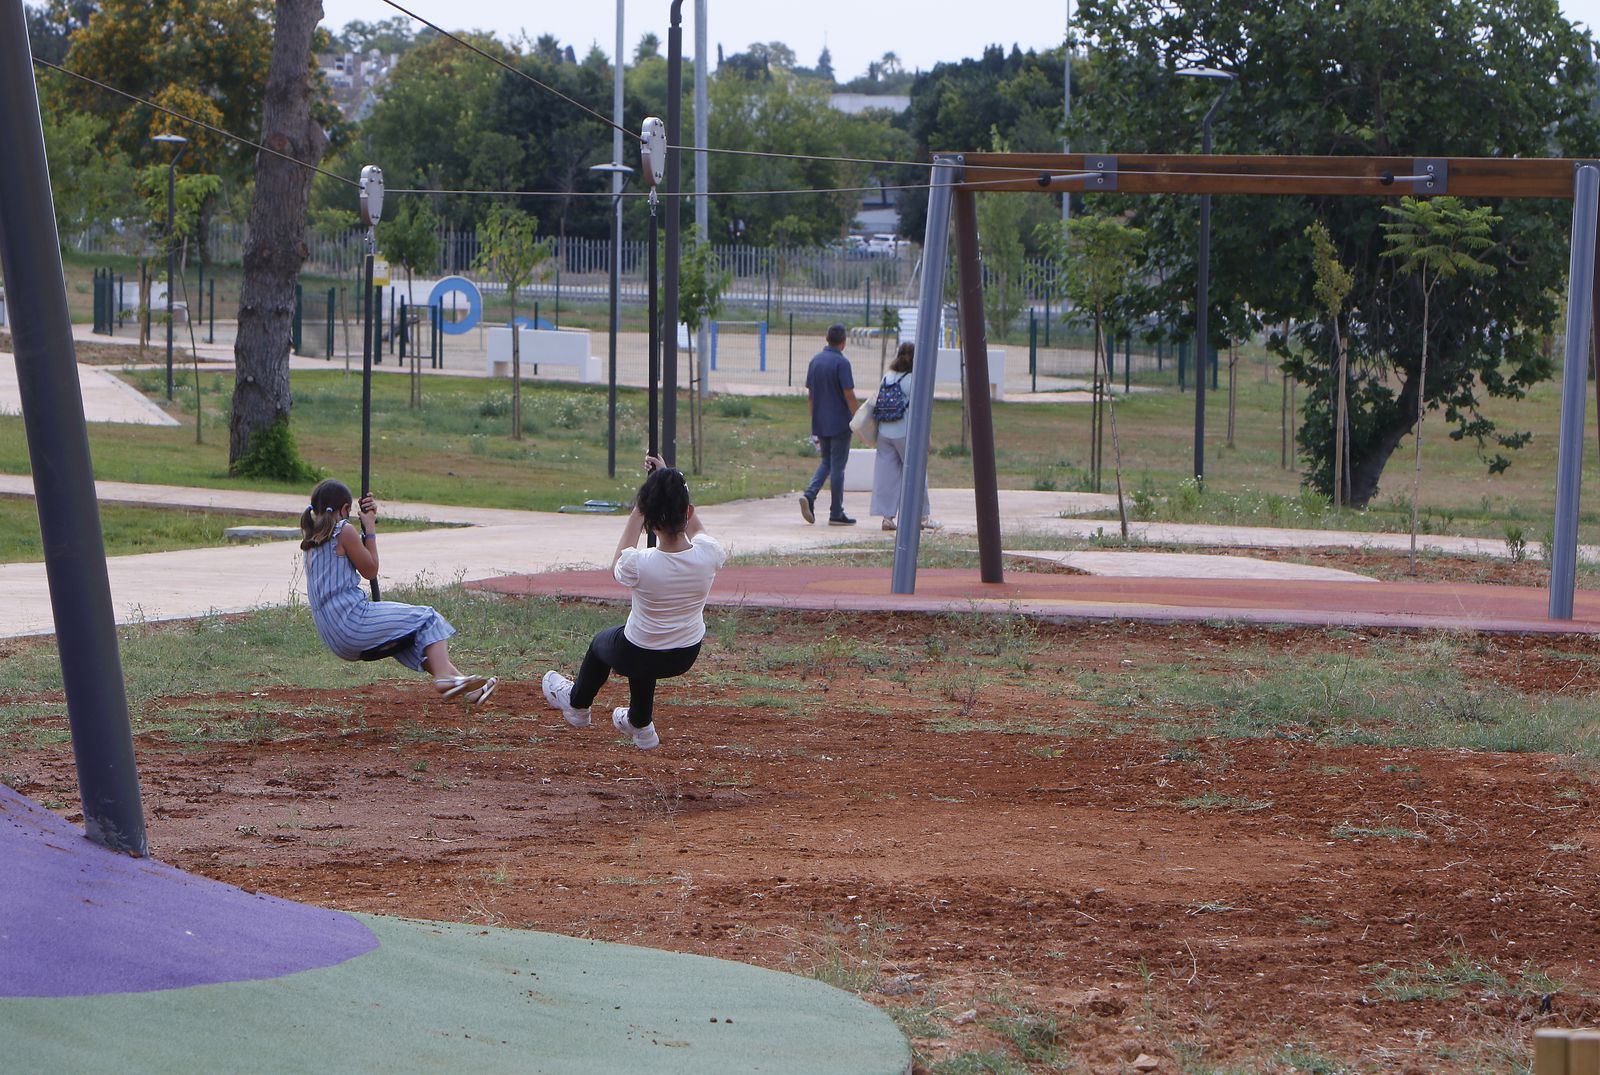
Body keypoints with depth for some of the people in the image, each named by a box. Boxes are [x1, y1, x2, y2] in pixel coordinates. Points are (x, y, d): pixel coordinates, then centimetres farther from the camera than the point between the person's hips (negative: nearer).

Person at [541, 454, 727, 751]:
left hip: (638, 658, -3)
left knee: (602, 641, 32)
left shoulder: (639, 563, -32)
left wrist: (638, 512, 0)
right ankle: (640, 724, 53)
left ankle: (577, 704, 59)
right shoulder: (708, 554, -24)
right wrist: (671, 481, 7)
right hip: (685, 658, 3)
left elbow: (617, 567, -3)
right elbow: (694, 527, 4)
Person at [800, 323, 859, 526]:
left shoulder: (815, 361, 7)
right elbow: (848, 394, -16)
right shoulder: (841, 363, -14)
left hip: (820, 423, 6)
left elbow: (810, 393, 12)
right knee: (837, 466, 0)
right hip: (839, 423, -6)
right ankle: (836, 514, 4)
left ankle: (809, 495, -6)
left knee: (826, 462, 17)